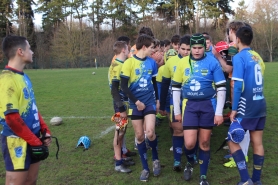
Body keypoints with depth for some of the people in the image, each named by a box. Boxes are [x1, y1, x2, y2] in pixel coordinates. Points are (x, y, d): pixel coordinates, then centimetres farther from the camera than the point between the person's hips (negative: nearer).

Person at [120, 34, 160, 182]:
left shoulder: (152, 62, 2)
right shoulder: (129, 63, -10)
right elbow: (124, 86, -11)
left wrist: (157, 99, 17)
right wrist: (136, 101, -11)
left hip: (150, 102, 1)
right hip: (135, 104, -1)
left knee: (150, 133, -14)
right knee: (139, 136, 4)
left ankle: (156, 159, 14)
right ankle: (145, 168, 18)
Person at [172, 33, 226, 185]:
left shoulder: (212, 62, -6)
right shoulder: (183, 63, 1)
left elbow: (221, 88, -3)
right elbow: (176, 87, 8)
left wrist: (219, 112, -6)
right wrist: (177, 111, 7)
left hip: (208, 105, -1)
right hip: (190, 105, 1)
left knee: (204, 142, 8)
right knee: (189, 143, -6)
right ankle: (190, 163, 29)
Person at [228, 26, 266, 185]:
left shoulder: (239, 57, -12)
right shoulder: (258, 57, 10)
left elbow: (238, 86, -17)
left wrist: (234, 109, -12)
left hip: (247, 107, -7)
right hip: (261, 105, 7)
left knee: (233, 141, 1)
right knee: (258, 143, 12)